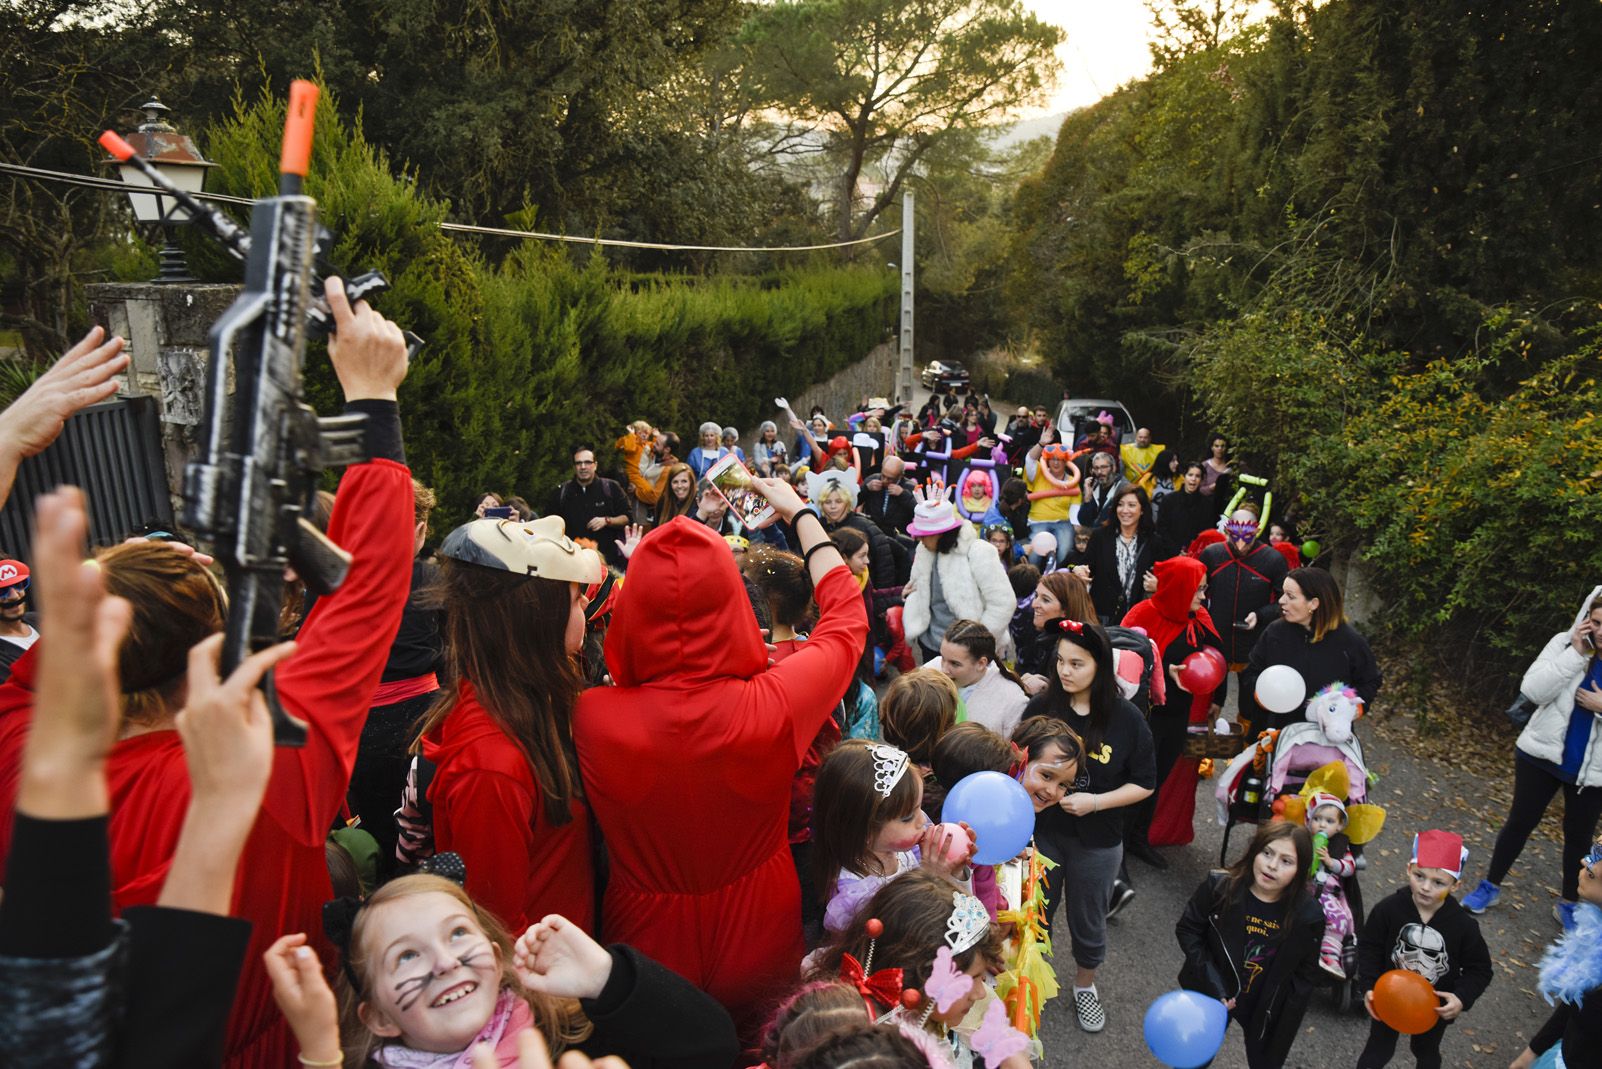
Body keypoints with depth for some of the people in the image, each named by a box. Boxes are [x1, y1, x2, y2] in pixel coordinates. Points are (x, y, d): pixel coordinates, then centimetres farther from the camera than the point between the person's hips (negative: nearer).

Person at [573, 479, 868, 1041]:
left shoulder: (590, 717, -28)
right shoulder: (774, 707, -30)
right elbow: (847, 616, -9)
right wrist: (800, 513, 4)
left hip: (647, 945, 1)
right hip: (757, 947, 0)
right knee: (759, 1041, 29)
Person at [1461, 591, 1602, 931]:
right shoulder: (1565, 643, -11)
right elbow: (1532, 690, -20)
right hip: (1542, 753, 0)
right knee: (1520, 821, 13)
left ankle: (1568, 903, 36)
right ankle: (1491, 885, 29)